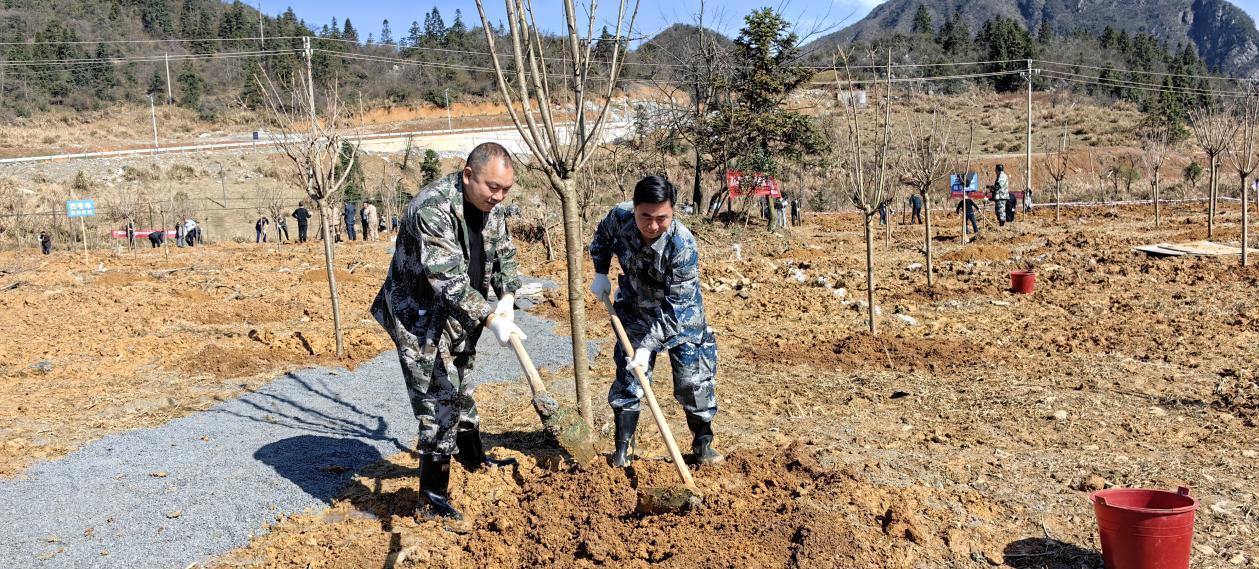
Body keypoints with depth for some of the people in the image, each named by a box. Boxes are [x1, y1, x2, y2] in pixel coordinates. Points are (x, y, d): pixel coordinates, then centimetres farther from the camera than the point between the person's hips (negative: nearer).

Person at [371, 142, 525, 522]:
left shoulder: (490, 206, -3)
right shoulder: (433, 210, -30)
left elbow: (504, 254, 6)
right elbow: (449, 280, -34)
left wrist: (507, 298, -11)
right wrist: (490, 319, -36)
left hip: (458, 313, 8)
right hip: (419, 316, -8)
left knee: (461, 387, 24)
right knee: (439, 399, -10)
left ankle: (474, 458, 44)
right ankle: (432, 499, -2)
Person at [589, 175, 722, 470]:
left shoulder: (684, 246, -35)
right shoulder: (619, 217, -24)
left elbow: (674, 307, -30)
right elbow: (601, 237, 5)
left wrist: (648, 345, -33)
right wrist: (601, 274, -5)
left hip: (681, 315, -3)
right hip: (636, 311, 3)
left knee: (695, 380, 2)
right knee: (627, 378, 1)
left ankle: (702, 445, 24)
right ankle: (622, 450, 14)